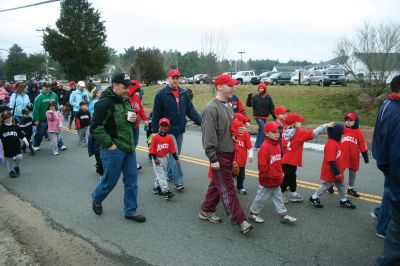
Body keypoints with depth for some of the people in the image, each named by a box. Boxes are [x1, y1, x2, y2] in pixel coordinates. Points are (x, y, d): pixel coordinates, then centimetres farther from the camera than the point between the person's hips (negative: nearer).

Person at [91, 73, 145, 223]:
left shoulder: (126, 101, 11)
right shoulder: (105, 102, -15)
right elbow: (96, 127, -19)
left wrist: (133, 120, 1)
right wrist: (109, 144, -18)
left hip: (128, 148, 8)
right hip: (113, 150, -7)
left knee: (132, 180, 10)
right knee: (110, 181, 7)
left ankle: (130, 210, 23)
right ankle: (96, 199, 37)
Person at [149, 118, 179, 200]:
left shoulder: (170, 138, -3)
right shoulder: (155, 137, -14)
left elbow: (173, 149, 1)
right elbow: (152, 149, -12)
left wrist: (176, 159, 0)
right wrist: (155, 159, -15)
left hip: (165, 158, 6)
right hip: (157, 158, -5)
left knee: (163, 174, 15)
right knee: (161, 175, -7)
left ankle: (156, 187, 33)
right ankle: (166, 191, -10)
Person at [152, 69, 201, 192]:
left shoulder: (183, 93, 8)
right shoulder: (161, 94, -7)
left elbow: (191, 110, 7)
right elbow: (156, 114, -6)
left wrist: (200, 121, -4)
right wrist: (155, 131, -8)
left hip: (180, 130, 5)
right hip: (168, 130, -5)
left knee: (176, 154, 14)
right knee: (173, 155, -8)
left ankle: (170, 174, 31)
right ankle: (178, 181, -5)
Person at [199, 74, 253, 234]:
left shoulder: (228, 106, 11)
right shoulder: (211, 108, -17)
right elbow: (209, 136, -20)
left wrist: (237, 130, 1)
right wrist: (213, 159, -21)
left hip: (228, 153, 9)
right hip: (219, 155, -9)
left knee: (217, 185, 18)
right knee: (227, 189, -2)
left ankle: (206, 211, 33)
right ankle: (240, 221, 5)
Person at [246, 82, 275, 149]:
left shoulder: (268, 97, 5)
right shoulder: (255, 97, -4)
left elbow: (272, 108, 8)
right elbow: (249, 104, -13)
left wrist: (274, 116, 4)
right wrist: (249, 98, -29)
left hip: (264, 117, 4)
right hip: (258, 116, -4)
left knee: (260, 130, 13)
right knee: (264, 130, -15)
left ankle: (256, 145, 25)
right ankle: (260, 145, -6)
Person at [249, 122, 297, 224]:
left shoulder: (277, 145, 6)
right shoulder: (265, 147, -22)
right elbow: (262, 165, -24)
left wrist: (280, 173, 14)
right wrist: (268, 176, -17)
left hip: (276, 180, 8)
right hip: (267, 181, -8)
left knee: (278, 197, 17)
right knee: (262, 197, 7)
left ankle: (284, 215, 27)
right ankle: (253, 213, 24)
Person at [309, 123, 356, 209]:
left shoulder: (335, 142, 5)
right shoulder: (331, 144, -27)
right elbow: (331, 161, -28)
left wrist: (339, 171, 24)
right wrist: (337, 173, -24)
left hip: (336, 172, 10)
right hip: (330, 173, -9)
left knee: (341, 185, 18)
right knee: (326, 185, 5)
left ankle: (343, 200, 34)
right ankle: (314, 198, 19)